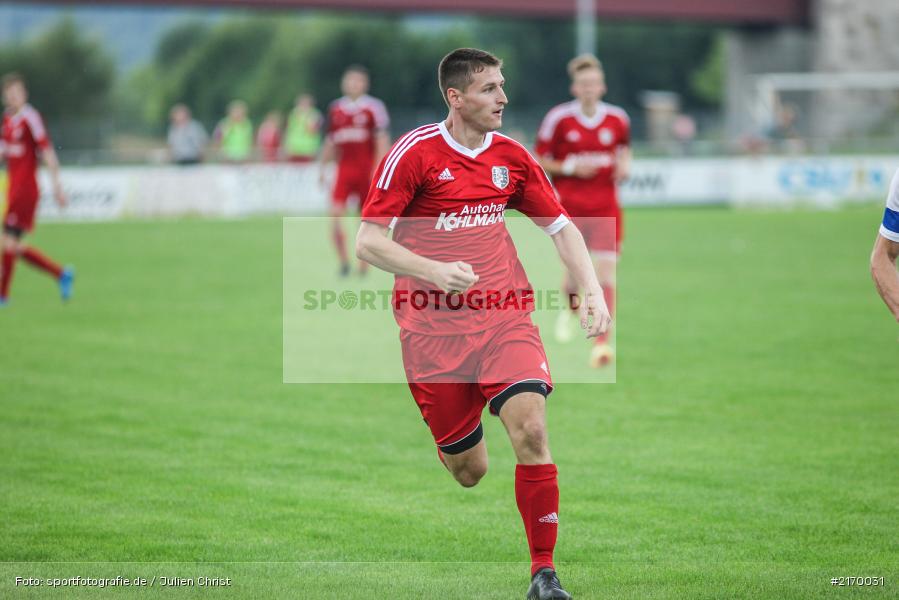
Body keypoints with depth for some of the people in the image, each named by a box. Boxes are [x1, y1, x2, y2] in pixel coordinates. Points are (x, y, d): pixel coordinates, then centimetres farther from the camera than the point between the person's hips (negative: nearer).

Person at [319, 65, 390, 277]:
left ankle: (363, 264, 18)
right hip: (344, 170, 3)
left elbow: (382, 141, -5)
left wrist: (379, 170, -12)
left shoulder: (373, 107, -3)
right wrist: (323, 166, 17)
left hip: (367, 170, -3)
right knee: (335, 215, -13)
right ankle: (343, 261, -1)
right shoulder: (336, 109, 10)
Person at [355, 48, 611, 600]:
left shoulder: (511, 156, 6)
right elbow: (368, 241, -7)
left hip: (505, 317, 2)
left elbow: (561, 227, 15)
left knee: (531, 431, -20)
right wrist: (434, 271, -21)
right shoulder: (414, 153, -7)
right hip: (433, 329, -2)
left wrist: (593, 292, 1)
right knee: (468, 471, 0)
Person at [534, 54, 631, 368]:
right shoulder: (558, 118, -4)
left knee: (606, 271, -10)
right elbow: (539, 162, 1)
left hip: (605, 208, 1)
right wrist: (570, 168, -14)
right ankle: (570, 307, 35)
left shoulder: (618, 119, 2)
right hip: (569, 206, -1)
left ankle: (601, 343, -10)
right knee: (575, 270, -3)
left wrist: (623, 167, -2)